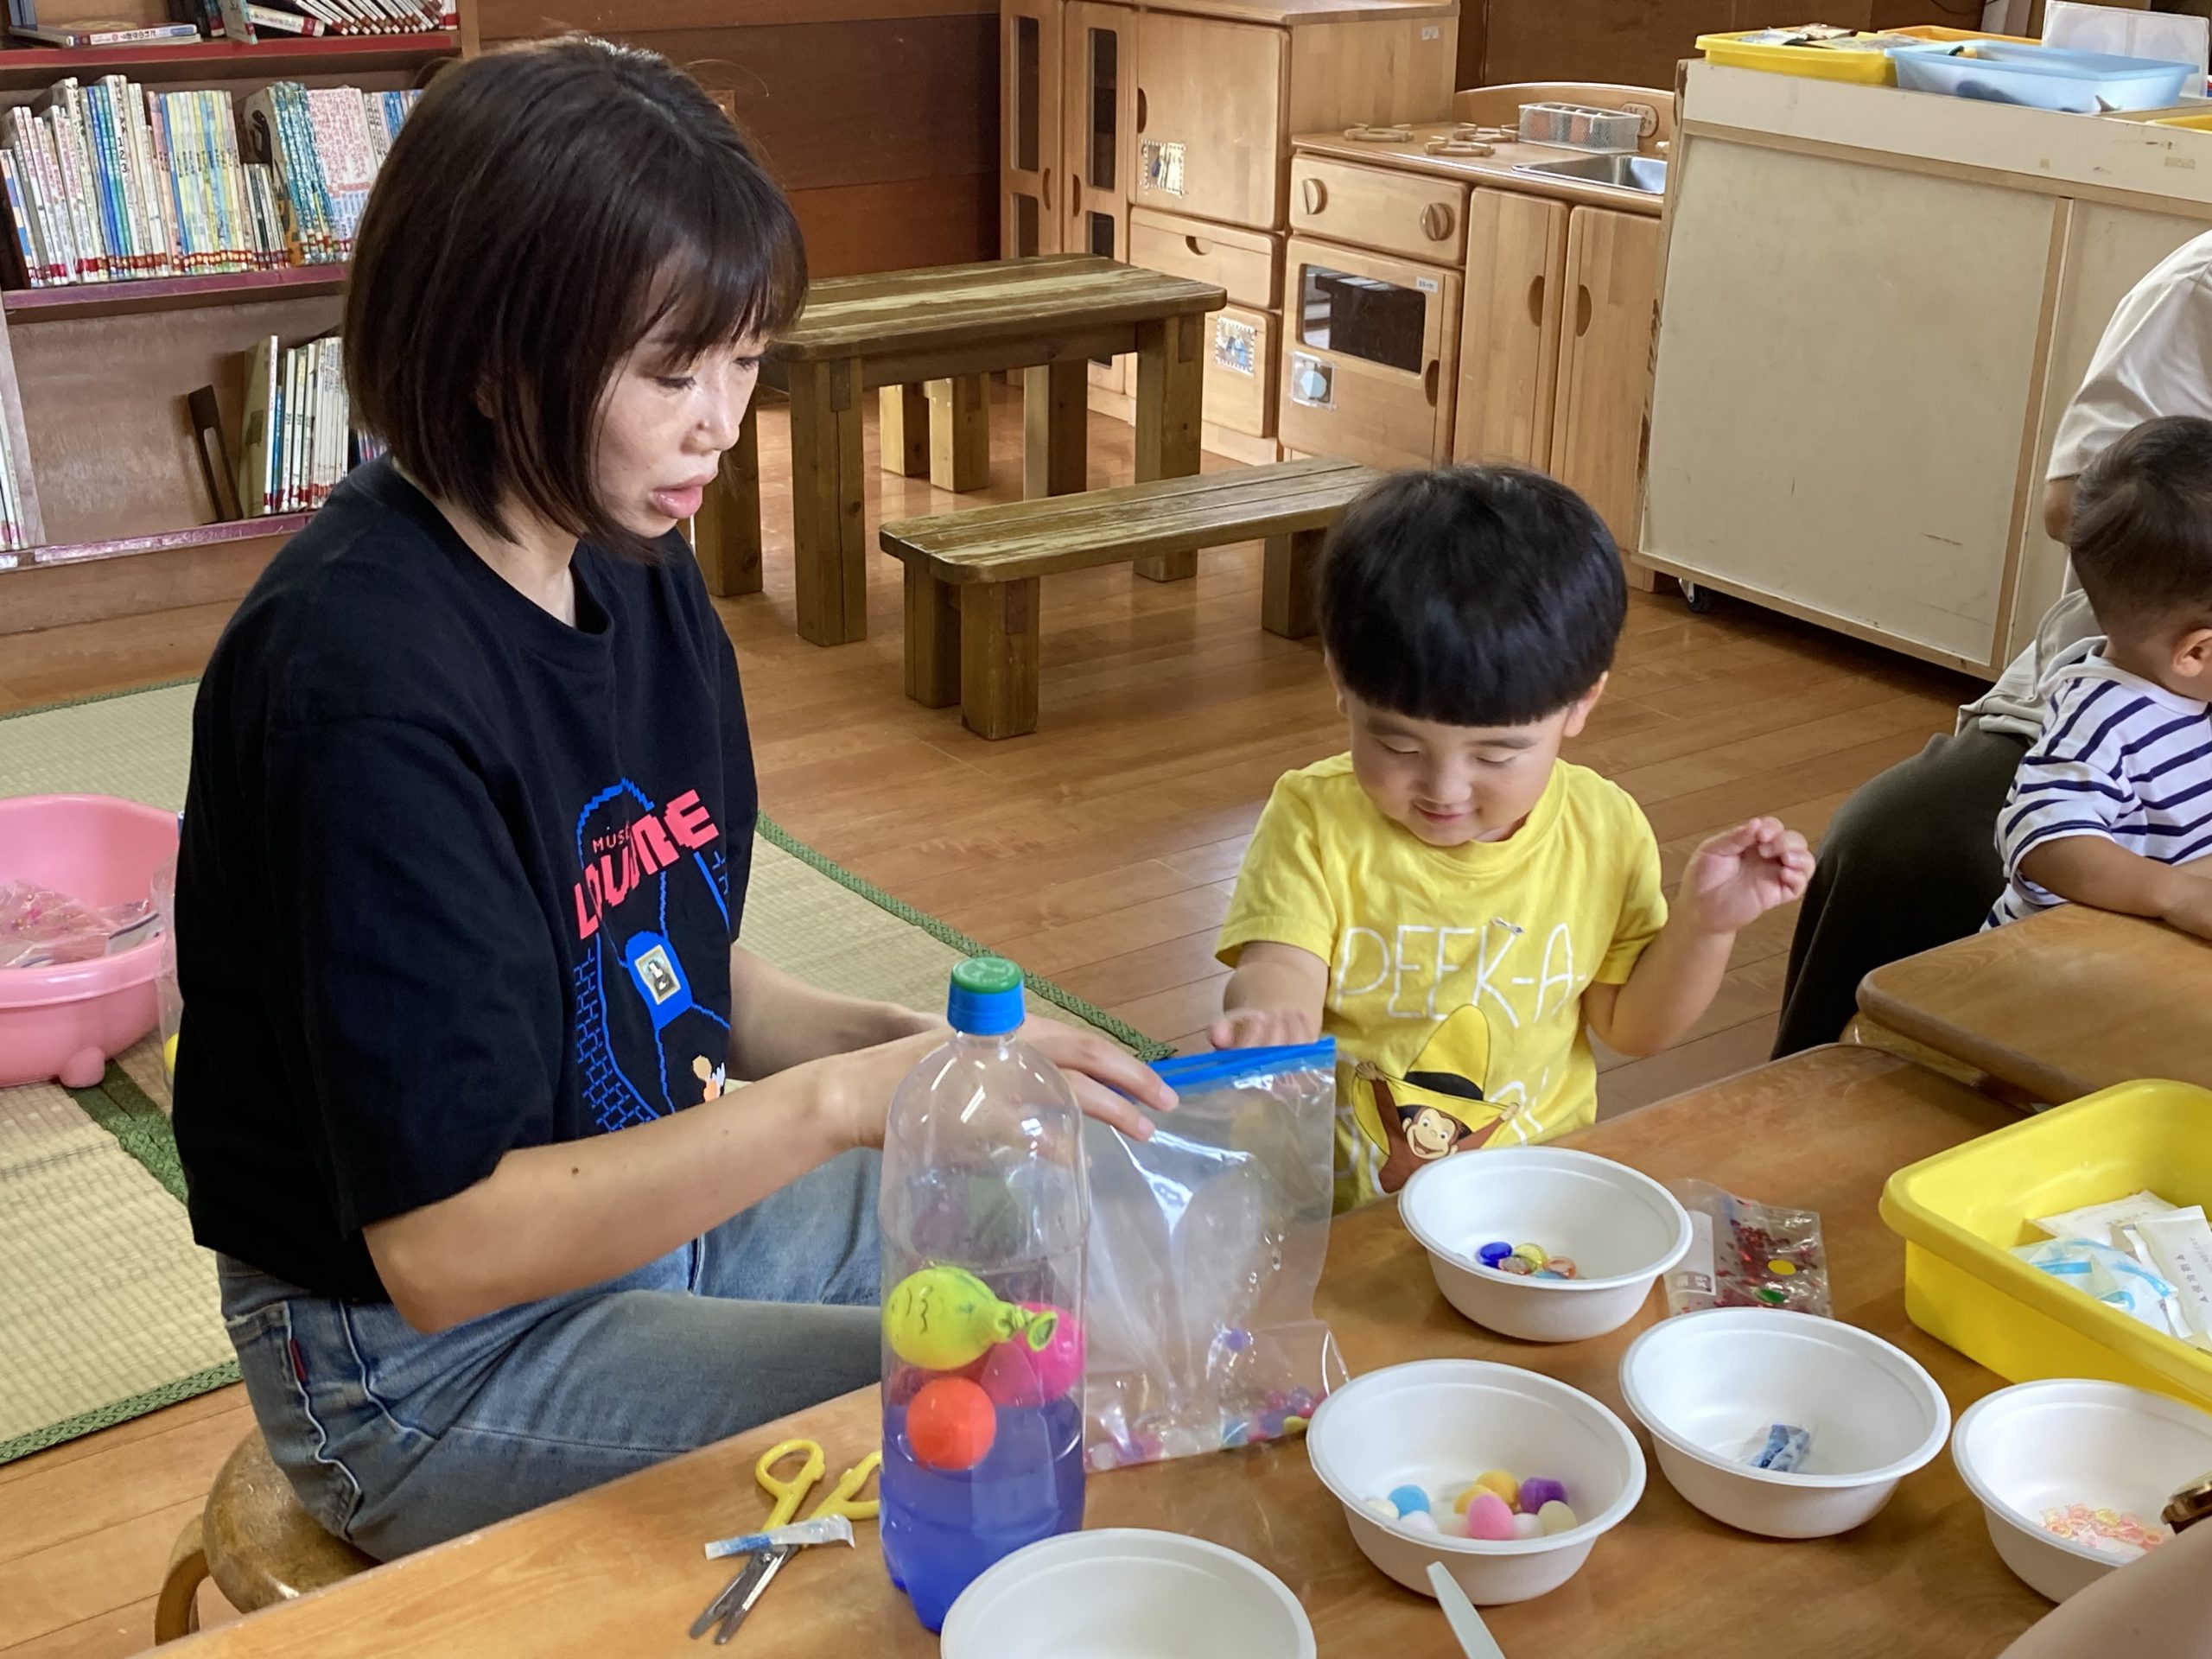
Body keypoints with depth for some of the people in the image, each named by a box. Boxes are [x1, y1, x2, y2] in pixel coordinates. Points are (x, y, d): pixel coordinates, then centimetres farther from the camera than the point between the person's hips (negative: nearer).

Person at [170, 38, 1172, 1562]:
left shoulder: (638, 571, -1)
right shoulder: (370, 688, -28)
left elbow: (691, 975, 7)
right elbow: (443, 1248, -27)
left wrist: (901, 1042, -11)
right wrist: (846, 1098, -31)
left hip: (659, 1193, 8)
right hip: (420, 1359, -8)